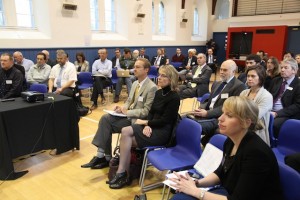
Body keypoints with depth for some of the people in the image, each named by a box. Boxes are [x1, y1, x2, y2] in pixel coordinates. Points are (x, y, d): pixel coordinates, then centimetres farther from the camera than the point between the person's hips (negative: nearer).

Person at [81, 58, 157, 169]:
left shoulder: (152, 88, -16)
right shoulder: (135, 83, 12)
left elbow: (146, 112, -19)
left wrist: (127, 112, -17)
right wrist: (122, 108, -3)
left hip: (137, 119, -8)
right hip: (128, 114, 8)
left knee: (107, 126, -16)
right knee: (105, 118, -15)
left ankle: (106, 157, -1)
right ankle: (101, 155, -12)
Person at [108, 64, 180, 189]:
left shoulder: (174, 97, -13)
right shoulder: (158, 93, 11)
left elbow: (164, 120, -17)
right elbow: (151, 112, 9)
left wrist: (145, 122, -9)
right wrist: (147, 125, -11)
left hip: (162, 132, -7)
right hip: (152, 127, 7)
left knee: (126, 139, -20)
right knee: (125, 132, -19)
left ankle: (123, 174, -5)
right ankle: (123, 173, -13)